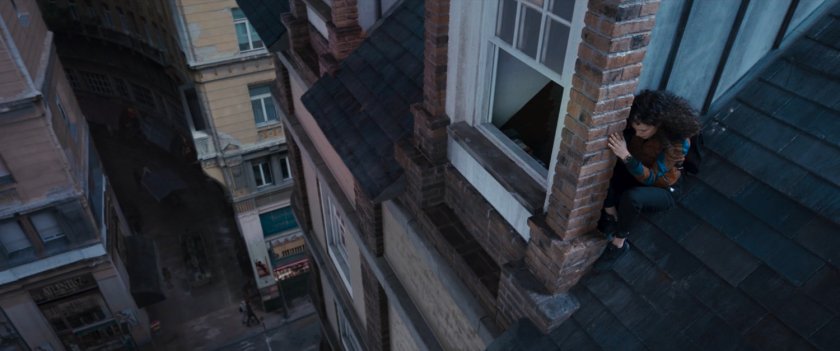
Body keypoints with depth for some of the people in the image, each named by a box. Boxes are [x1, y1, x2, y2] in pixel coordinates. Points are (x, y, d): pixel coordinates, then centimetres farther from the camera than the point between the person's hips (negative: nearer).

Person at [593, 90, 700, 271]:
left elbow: (650, 178, -33)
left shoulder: (677, 143, -30)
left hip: (662, 189, -4)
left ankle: (619, 244, -14)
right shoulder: (636, 127, -17)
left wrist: (625, 156, -47)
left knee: (632, 197, -36)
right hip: (635, 174, 5)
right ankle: (610, 214, -11)